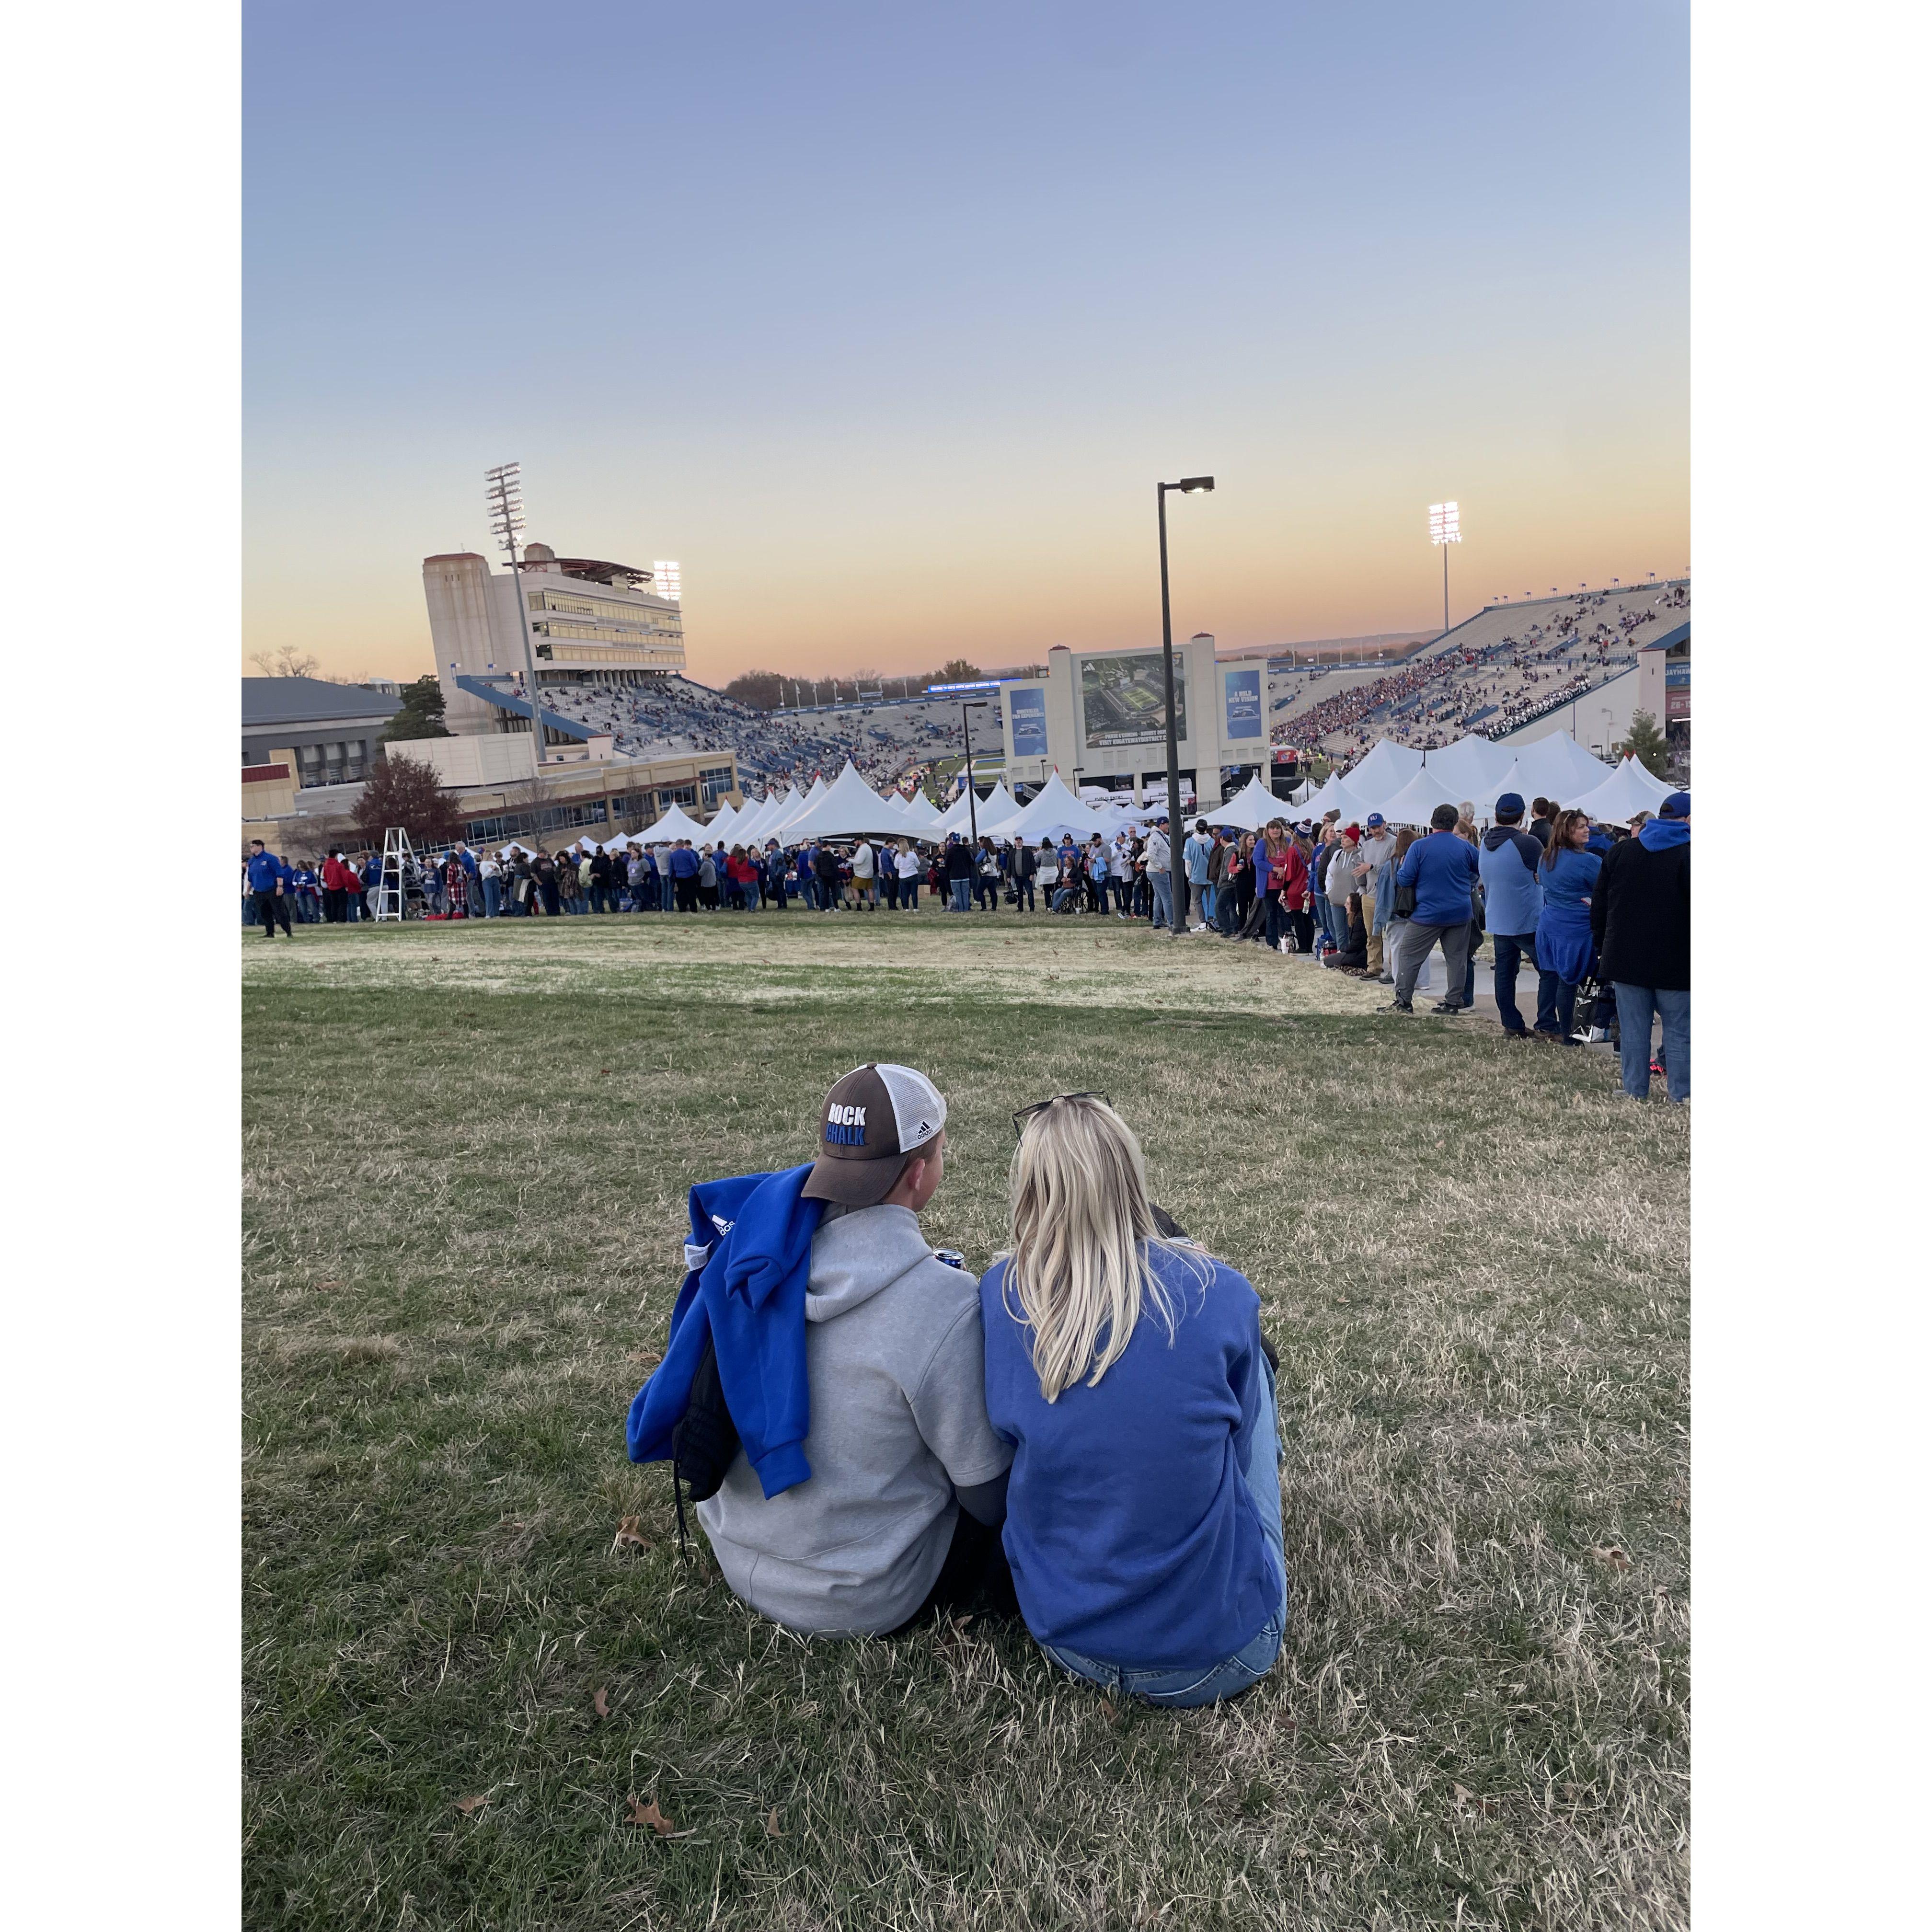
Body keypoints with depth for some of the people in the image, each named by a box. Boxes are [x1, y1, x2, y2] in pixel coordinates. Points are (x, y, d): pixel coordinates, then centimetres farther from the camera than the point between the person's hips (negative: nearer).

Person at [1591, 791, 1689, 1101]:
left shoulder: (1619, 852, 7)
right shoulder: (1688, 855, -9)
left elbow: (1599, 909, 10)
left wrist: (1605, 951, 17)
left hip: (1626, 961, 4)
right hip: (1675, 966, -4)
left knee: (1633, 1032, 9)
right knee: (1679, 1034, 4)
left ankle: (1635, 1094, 14)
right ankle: (1680, 1097, 7)